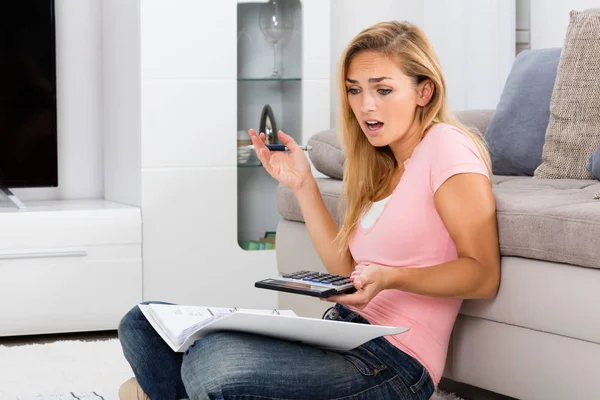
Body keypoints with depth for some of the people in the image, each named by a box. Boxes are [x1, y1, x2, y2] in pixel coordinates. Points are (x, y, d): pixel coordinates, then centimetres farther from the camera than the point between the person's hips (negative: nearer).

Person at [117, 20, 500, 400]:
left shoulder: (446, 144, -8)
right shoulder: (382, 164, 19)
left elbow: (483, 274, -15)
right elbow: (346, 268, 15)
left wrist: (391, 278, -29)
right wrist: (303, 185, 9)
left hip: (395, 359, -8)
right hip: (340, 332, 8)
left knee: (210, 363, -29)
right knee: (143, 324, -3)